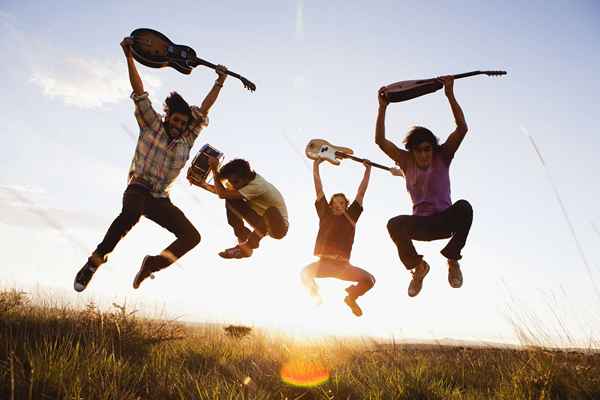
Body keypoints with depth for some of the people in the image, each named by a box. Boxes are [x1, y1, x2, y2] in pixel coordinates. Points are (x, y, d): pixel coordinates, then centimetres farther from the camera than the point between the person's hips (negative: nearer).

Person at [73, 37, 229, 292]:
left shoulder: (186, 141, 11)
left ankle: (152, 264, -3)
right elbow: (139, 92, -2)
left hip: (161, 199, 5)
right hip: (138, 189, -4)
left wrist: (219, 83, 15)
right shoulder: (151, 125, 3)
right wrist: (129, 56, -7)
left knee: (192, 236, -11)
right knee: (130, 214, -39)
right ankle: (93, 264, -28)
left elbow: (204, 110, 15)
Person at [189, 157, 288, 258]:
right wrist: (201, 183, -5)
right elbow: (224, 191, 3)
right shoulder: (248, 180, -7)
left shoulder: (256, 186, -32)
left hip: (279, 227, -8)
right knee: (231, 200, -3)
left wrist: (214, 170, -27)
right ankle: (243, 243, 2)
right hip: (264, 220, 8)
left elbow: (222, 194, -32)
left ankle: (247, 247, -16)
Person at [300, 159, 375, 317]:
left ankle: (350, 296, 17)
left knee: (369, 279, -13)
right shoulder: (325, 214, 6)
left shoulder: (351, 215, 8)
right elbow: (319, 190, 6)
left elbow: (361, 192, 10)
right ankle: (316, 296, 8)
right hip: (324, 262, -1)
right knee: (305, 273, -25)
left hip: (343, 265, 1)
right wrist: (315, 166, 5)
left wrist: (368, 169, 12)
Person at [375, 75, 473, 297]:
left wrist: (450, 95, -22)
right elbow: (380, 141, -10)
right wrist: (382, 108, -17)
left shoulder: (443, 155, -1)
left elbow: (462, 128, -14)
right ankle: (417, 265, -1)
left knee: (464, 207, -35)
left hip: (445, 221, 0)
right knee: (394, 224, -32)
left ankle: (452, 259, -9)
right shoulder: (406, 161, 1)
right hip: (421, 224, 1)